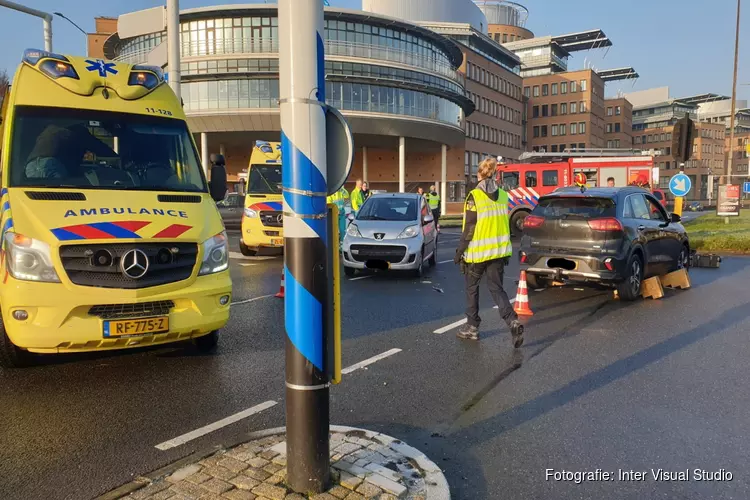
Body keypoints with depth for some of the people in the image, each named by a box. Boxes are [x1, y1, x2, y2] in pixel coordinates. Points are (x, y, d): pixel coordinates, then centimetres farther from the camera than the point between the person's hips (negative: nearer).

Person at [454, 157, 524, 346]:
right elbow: (506, 225, 12)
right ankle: (513, 322, -11)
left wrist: (460, 251, -6)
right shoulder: (503, 196, 6)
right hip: (499, 251, 5)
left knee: (472, 288, 12)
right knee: (497, 288, 9)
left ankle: (472, 328, 20)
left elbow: (469, 228, -14)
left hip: (478, 252, -5)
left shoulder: (475, 196, -13)